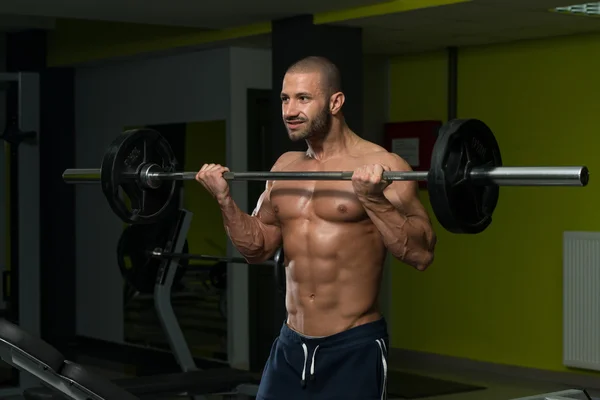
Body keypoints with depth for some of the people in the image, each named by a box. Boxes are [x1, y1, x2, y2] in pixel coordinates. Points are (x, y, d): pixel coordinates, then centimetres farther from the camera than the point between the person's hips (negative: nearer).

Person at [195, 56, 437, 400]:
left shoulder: (380, 165, -11)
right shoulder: (285, 168, 10)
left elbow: (422, 255, -17)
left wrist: (373, 199, -28)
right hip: (291, 345, 6)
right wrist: (225, 198, 3)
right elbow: (257, 249, 16)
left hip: (354, 348, -6)